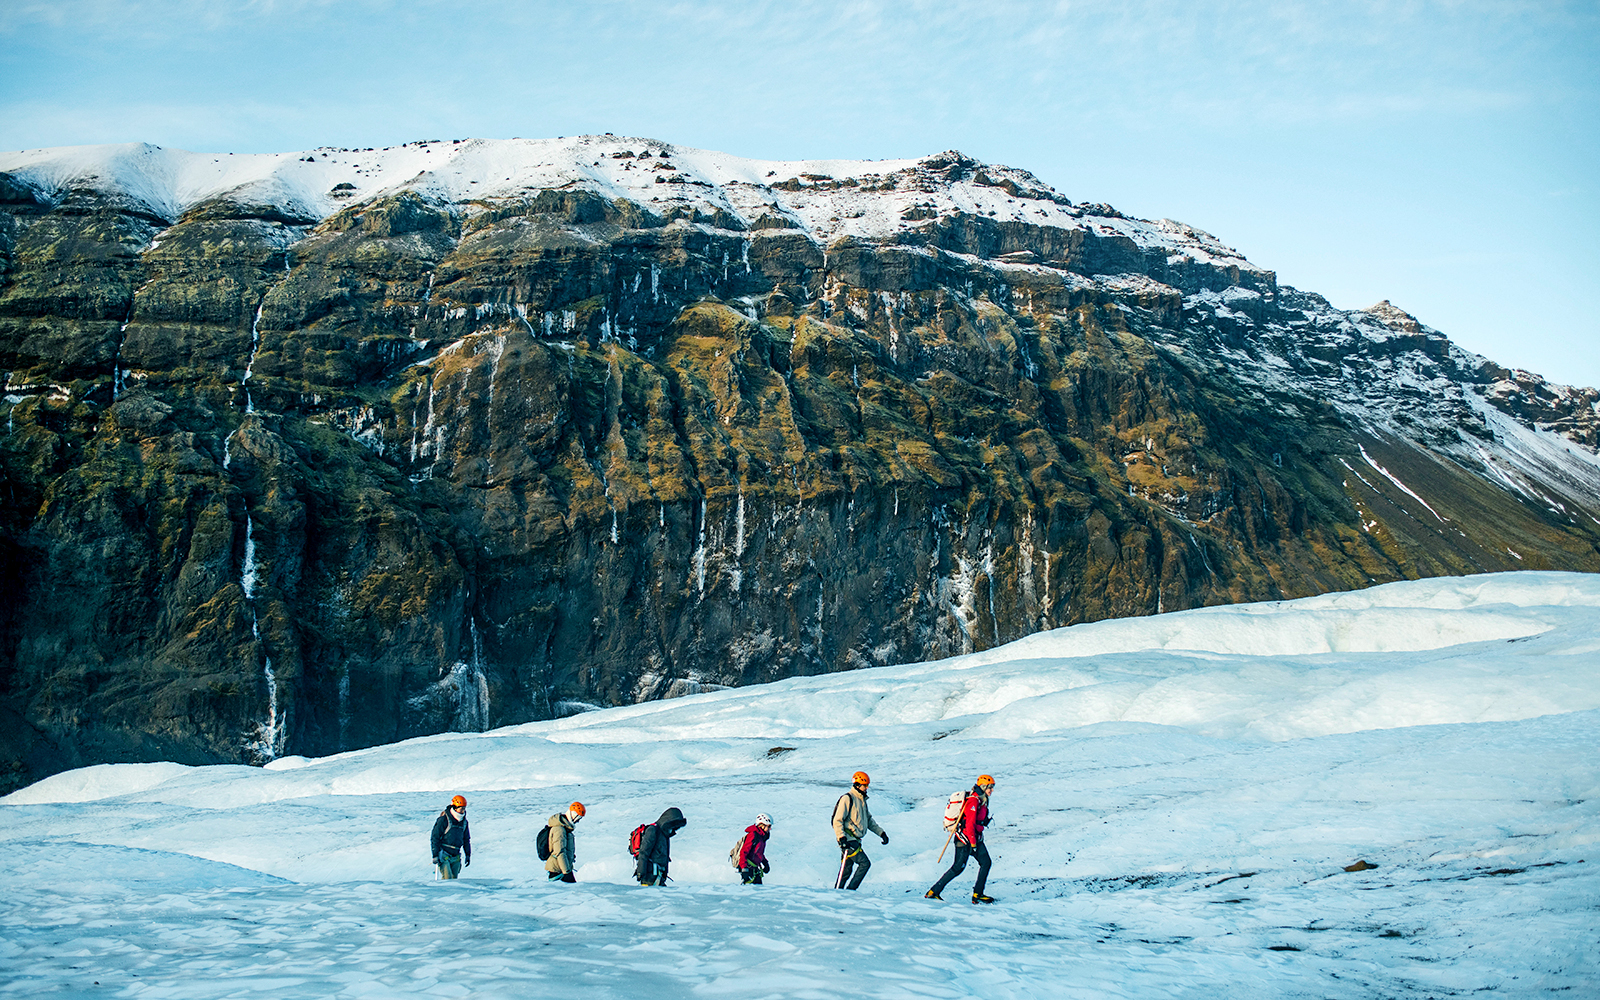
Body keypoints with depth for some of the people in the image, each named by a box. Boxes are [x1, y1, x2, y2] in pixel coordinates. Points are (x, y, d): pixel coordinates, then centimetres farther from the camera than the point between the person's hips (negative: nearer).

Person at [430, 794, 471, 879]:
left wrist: (468, 855, 18)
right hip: (443, 855, -6)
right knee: (447, 878, -17)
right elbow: (435, 838, -9)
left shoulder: (464, 821, 10)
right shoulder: (444, 819, -10)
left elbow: (466, 839, 22)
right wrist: (435, 855, -12)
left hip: (455, 856, 6)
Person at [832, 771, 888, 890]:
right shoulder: (847, 799, -10)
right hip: (848, 840, -9)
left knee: (847, 870, 9)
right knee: (865, 863, -14)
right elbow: (837, 821, -15)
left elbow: (869, 820, 28)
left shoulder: (862, 800, 19)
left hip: (855, 839, 9)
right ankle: (851, 889, -11)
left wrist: (881, 833, 19)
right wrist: (842, 837, -26)